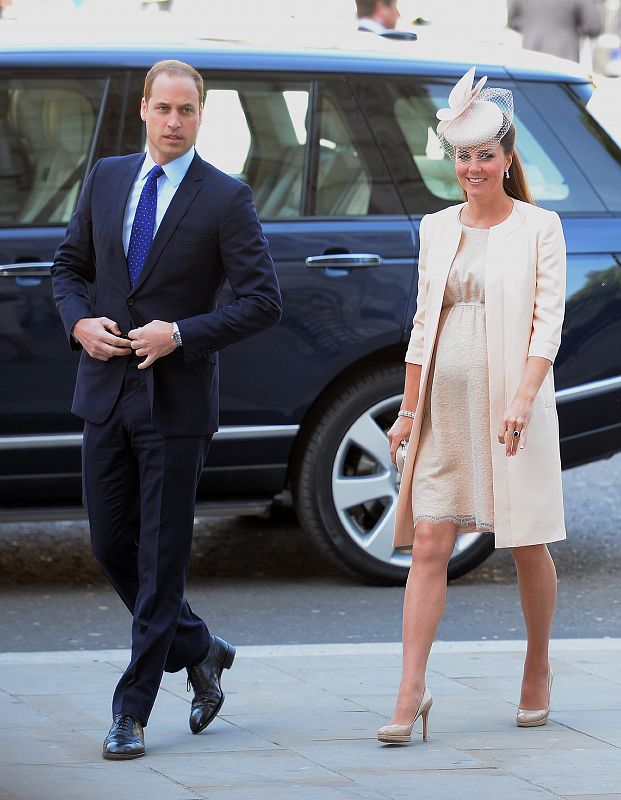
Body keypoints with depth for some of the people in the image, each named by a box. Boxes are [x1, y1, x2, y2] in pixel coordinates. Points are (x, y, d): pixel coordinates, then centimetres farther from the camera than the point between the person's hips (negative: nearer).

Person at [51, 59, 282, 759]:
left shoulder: (226, 200, -6)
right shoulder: (106, 179, 8)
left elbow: (263, 302, -8)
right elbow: (70, 266, 16)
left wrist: (181, 334, -17)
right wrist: (80, 321, -4)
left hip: (176, 401, -5)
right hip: (106, 391, 5)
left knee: (160, 560, -2)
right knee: (111, 546, 9)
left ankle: (131, 712, 2)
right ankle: (199, 652, 30)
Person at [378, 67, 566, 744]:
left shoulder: (539, 228, -2)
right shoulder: (437, 229, 11)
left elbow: (548, 321, -8)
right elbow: (424, 324, 14)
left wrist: (523, 398, -20)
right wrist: (408, 409, 10)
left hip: (512, 403, -3)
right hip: (446, 404, 3)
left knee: (528, 547, 6)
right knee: (429, 546, -5)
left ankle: (538, 673, 26)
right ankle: (410, 694, -9)